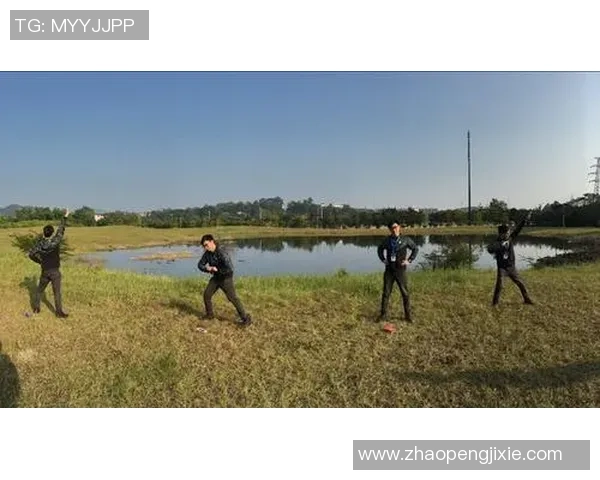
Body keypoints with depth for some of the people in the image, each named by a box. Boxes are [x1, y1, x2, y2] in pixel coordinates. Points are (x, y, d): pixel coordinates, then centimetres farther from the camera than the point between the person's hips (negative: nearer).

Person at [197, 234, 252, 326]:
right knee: (207, 294, 7)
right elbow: (200, 265, 4)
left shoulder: (222, 253, -29)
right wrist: (207, 268, -18)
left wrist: (216, 269, -23)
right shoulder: (207, 253, -5)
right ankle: (210, 314, 30)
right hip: (216, 278, 7)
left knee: (233, 298, -9)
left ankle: (246, 318, -2)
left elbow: (229, 268, -36)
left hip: (226, 278, -7)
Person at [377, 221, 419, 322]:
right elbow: (380, 249, 21)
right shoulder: (387, 240, 3)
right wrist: (383, 259, 8)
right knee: (386, 293, 5)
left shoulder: (405, 239, -4)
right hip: (389, 270, 2)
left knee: (405, 293, 5)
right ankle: (383, 314, 14)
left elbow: (415, 249, 8)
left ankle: (408, 315, 17)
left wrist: (409, 260, -1)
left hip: (401, 270, -2)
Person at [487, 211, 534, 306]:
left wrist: (525, 219, -8)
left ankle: (527, 299, 24)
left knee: (520, 284, 10)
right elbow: (489, 249, -32)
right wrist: (500, 246, -39)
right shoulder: (497, 243, -12)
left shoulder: (511, 238, 2)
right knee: (499, 285, -9)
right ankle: (495, 302, 4)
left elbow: (518, 228, -2)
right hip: (501, 268, -5)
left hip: (511, 267, 5)